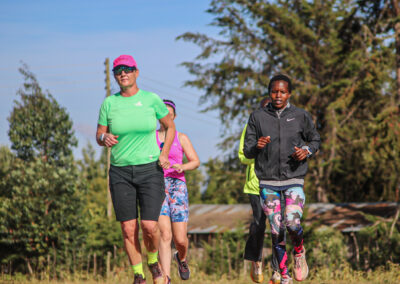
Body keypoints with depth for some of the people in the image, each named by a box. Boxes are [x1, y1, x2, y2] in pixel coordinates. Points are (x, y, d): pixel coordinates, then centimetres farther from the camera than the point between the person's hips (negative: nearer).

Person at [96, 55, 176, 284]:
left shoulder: (151, 99, -1)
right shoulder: (109, 103, 2)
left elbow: (170, 126, 12)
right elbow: (99, 135, 9)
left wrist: (164, 154, -1)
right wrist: (104, 138, -16)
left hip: (150, 170, -2)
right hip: (120, 172, 2)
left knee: (150, 226, -13)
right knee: (128, 229, -2)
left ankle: (153, 261, 18)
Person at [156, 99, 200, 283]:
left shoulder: (181, 138, 10)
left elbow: (195, 162, 3)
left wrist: (182, 167, -16)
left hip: (177, 187, 0)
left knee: (180, 239, -3)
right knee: (165, 234, -17)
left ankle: (181, 258, 34)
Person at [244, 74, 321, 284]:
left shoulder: (301, 116, 2)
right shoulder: (257, 117, 3)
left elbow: (316, 140, 15)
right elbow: (247, 152, 4)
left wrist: (307, 151, -7)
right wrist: (257, 146, -19)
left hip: (294, 181, -1)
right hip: (268, 182, 1)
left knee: (292, 223, -19)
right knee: (276, 230, 0)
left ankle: (299, 253, 15)